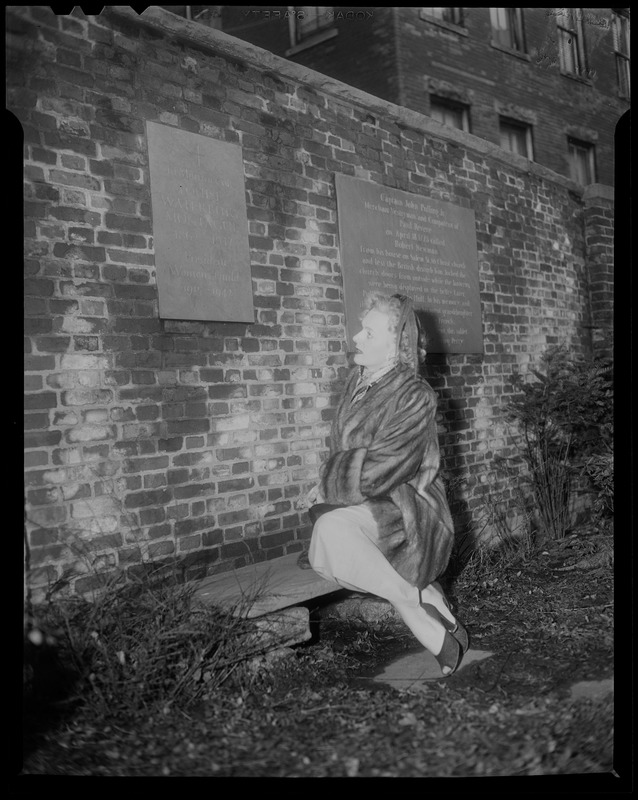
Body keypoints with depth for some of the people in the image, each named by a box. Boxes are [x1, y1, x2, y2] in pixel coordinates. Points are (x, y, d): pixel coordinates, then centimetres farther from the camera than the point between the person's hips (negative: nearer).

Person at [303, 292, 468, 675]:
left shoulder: (415, 396, -15)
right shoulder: (359, 379, 8)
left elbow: (374, 473, -20)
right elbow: (343, 449, 19)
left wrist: (327, 488, -9)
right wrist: (328, 484, 3)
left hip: (405, 507, -9)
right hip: (360, 504, 9)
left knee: (333, 527, -30)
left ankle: (416, 597, -12)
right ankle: (440, 636, -2)